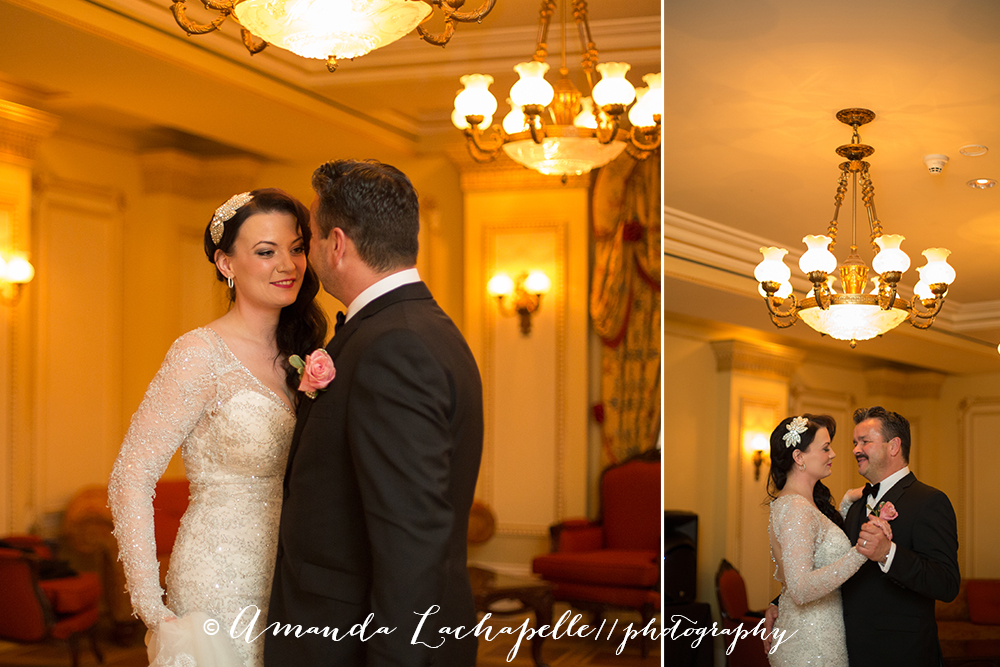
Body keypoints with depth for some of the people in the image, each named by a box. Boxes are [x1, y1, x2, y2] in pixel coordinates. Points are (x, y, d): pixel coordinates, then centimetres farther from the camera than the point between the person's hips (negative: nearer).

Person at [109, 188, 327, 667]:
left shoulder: (298, 354, 6)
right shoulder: (202, 354, -14)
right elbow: (129, 480, -15)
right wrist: (154, 612, -17)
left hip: (287, 590, 6)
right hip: (220, 589, -6)